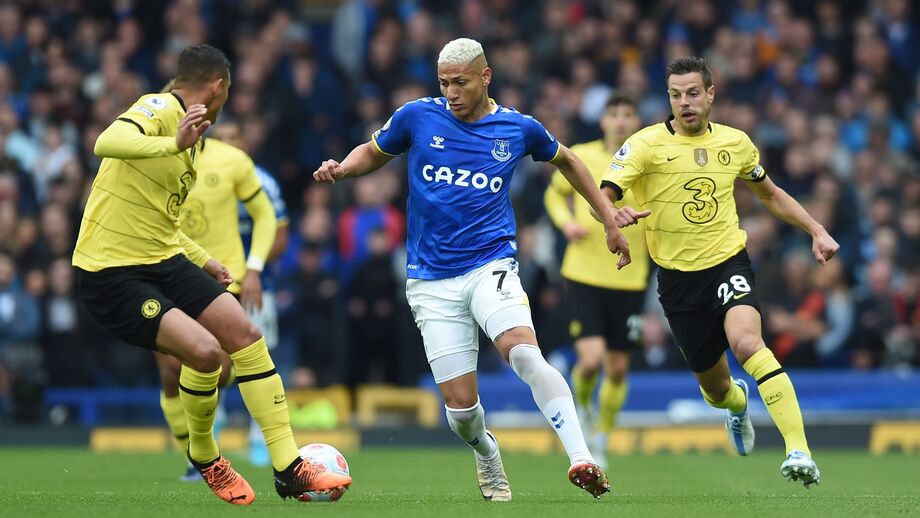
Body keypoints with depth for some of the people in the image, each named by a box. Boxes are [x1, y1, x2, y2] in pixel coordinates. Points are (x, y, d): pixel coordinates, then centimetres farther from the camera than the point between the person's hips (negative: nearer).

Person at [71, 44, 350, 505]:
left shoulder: (189, 140, 17)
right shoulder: (159, 110, -14)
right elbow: (106, 143, -36)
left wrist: (204, 262, 35)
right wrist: (174, 143, -49)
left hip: (163, 261, 10)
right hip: (111, 274, -10)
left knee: (244, 334, 0)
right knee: (204, 350, -23)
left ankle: (289, 470, 7)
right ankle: (203, 457, 6)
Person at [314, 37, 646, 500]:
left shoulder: (518, 128, 2)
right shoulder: (418, 116, 0)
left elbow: (565, 160, 22)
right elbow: (373, 152, 18)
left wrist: (609, 219, 22)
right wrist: (341, 168, -3)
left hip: (491, 266, -1)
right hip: (432, 282, 1)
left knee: (523, 353, -31)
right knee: (460, 404, -3)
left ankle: (581, 459, -35)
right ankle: (486, 452, 32)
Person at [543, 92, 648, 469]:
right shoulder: (579, 158, -1)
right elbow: (555, 194, 17)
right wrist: (566, 222, -3)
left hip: (629, 280, 1)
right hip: (583, 276, -1)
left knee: (617, 368, 7)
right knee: (591, 357, -17)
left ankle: (600, 444, 28)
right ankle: (581, 406, 18)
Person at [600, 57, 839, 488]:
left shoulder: (735, 142, 4)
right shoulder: (646, 144, -8)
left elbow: (770, 195, 21)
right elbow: (603, 197, -16)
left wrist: (816, 231, 13)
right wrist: (614, 215, -40)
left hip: (729, 263, 0)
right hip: (677, 276, 0)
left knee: (747, 343, -30)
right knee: (712, 383, 11)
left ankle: (799, 451, -37)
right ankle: (737, 403, 53)